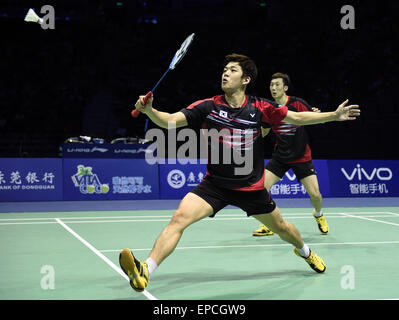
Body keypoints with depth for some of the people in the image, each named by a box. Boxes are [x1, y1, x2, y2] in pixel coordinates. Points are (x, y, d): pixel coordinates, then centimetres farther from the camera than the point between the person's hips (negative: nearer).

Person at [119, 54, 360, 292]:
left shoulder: (259, 108, -8)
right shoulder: (208, 107, -10)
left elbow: (297, 118, 4)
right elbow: (169, 120, -18)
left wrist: (335, 115, 1)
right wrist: (149, 110, -37)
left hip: (251, 187, 1)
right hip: (215, 184, -1)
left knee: (281, 227, 18)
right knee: (180, 217, -23)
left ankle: (304, 251, 53)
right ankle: (144, 272, -25)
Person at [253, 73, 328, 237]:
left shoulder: (297, 103, -12)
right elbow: (263, 133, 10)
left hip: (301, 157, -3)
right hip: (279, 157, 3)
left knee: (315, 194, -7)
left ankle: (318, 215, 29)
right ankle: (267, 225, 4)